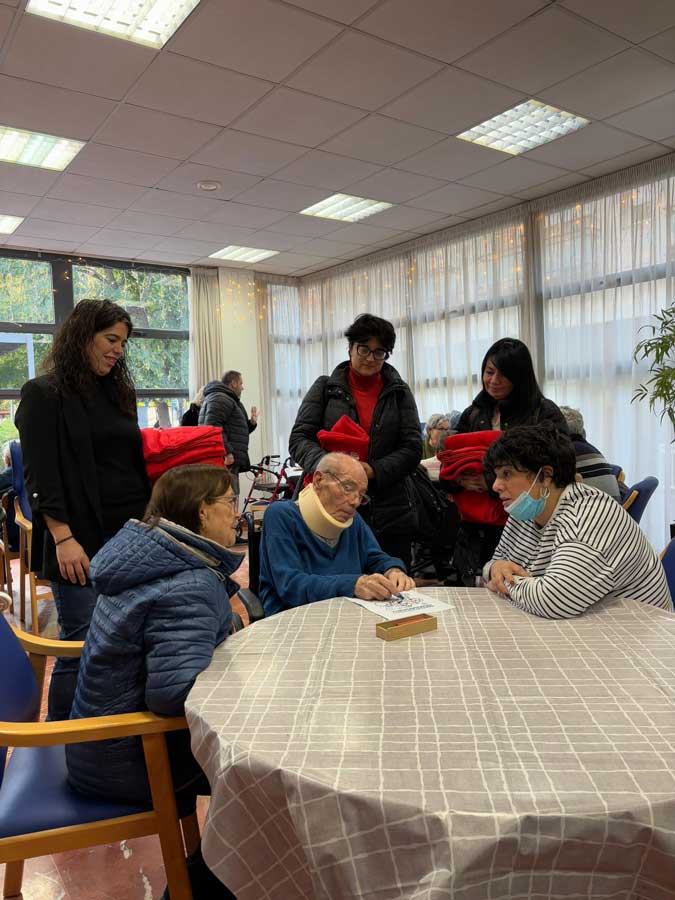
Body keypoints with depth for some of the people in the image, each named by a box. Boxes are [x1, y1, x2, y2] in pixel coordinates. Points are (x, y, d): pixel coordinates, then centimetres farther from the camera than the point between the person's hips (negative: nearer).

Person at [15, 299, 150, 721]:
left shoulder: (119, 392, 17)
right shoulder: (44, 394, -2)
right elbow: (40, 473, -9)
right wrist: (63, 538, -18)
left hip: (131, 534, 6)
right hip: (81, 541, -6)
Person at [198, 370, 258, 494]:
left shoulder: (228, 400, 29)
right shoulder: (220, 398, -6)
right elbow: (212, 426, -21)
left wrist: (251, 423, 18)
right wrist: (226, 452, -25)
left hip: (230, 461, 11)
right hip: (225, 460, -11)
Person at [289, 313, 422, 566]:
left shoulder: (399, 392, 11)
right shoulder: (325, 388, 8)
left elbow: (413, 447, 3)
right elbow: (299, 438, 2)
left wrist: (374, 471, -14)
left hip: (391, 514, 1)